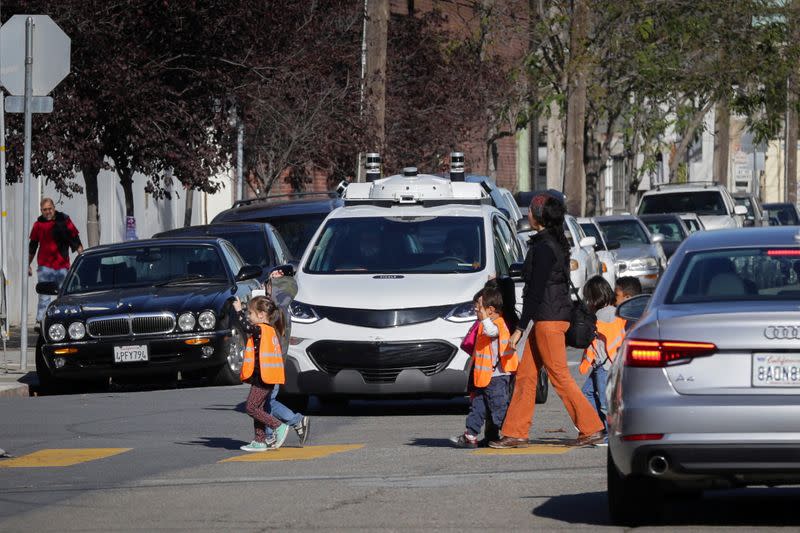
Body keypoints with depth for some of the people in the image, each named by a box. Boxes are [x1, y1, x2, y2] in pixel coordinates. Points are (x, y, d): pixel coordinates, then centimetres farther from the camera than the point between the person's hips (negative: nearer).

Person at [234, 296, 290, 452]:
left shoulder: (262, 329, -14)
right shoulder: (271, 330, 15)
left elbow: (248, 327, -31)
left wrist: (239, 311, -23)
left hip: (262, 377, -10)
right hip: (266, 378, 10)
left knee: (251, 408, -8)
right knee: (257, 408, 13)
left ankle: (279, 427, -7)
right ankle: (260, 441, 14)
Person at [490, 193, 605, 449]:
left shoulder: (543, 247, -16)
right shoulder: (556, 243, 14)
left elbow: (536, 290, -18)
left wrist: (520, 328, -16)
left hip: (548, 318, -10)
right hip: (552, 316, 10)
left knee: (559, 376, -6)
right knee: (525, 374, 10)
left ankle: (592, 428, -4)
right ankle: (515, 433, 11)